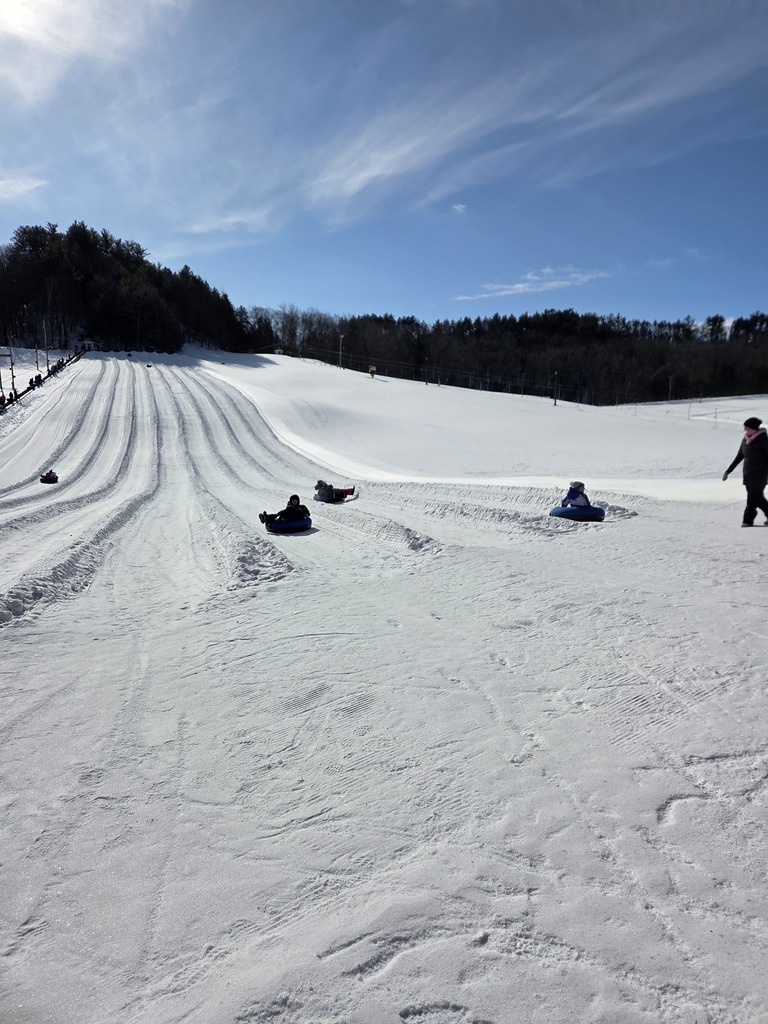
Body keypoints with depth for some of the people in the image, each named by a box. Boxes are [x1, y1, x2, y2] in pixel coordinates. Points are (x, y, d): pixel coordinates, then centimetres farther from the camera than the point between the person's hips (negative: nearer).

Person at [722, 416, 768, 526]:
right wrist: (728, 471, 13)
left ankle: (748, 520, 0)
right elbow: (739, 456, 14)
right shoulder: (745, 439, 8)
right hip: (748, 474, 6)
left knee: (753, 497, -5)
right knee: (758, 497, 11)